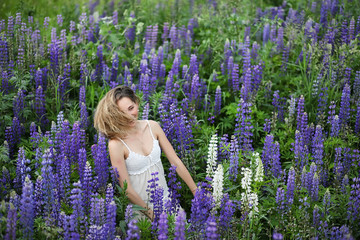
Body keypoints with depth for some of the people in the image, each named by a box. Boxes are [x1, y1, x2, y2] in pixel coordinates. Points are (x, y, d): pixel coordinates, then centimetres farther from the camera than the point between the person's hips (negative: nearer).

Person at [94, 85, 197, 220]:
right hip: (140, 206, -4)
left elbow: (175, 161, 4)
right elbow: (126, 188, -13)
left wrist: (196, 191, 3)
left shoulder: (152, 126, -2)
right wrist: (150, 212, -10)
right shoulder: (116, 144, -17)